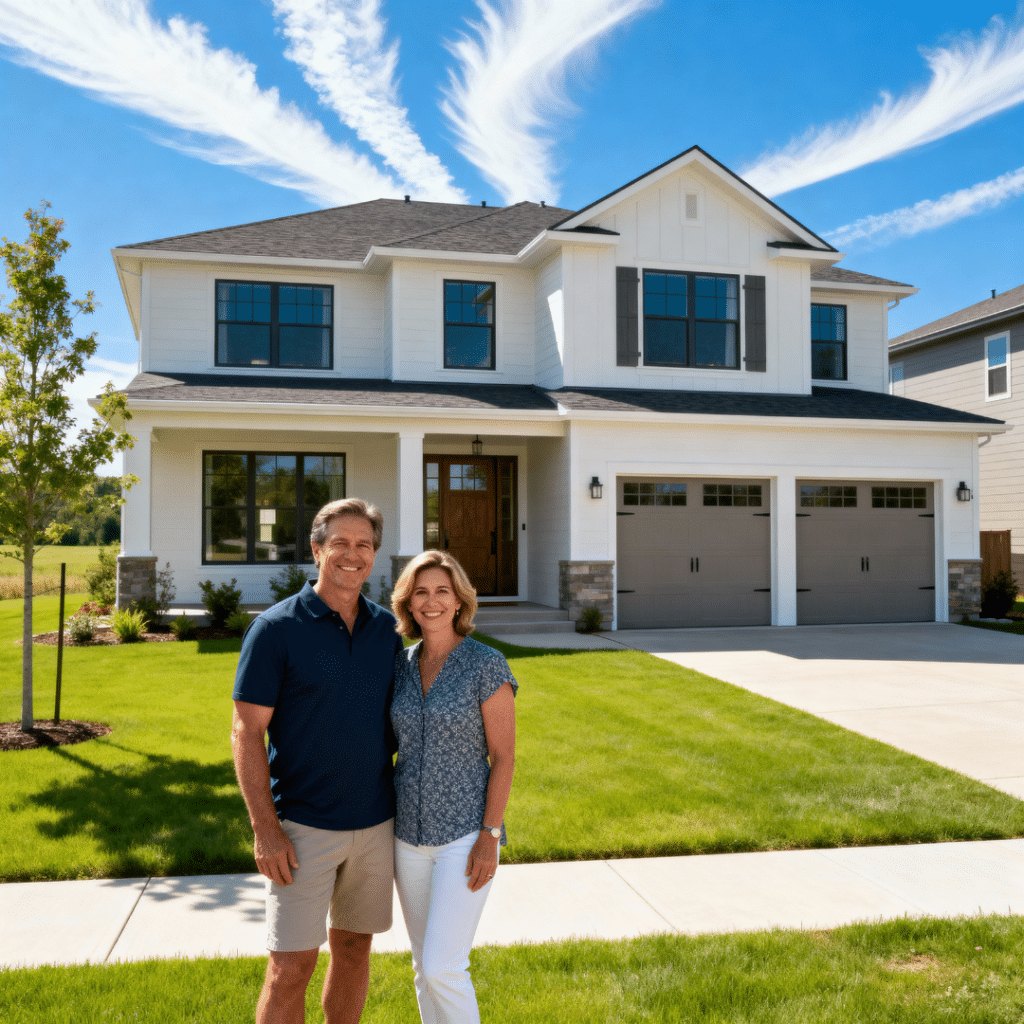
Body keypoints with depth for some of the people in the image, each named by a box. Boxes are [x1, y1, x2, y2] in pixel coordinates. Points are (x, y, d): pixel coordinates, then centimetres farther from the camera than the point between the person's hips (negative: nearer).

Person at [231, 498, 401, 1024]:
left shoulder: (385, 628, 5)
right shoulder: (275, 628, -10)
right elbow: (246, 733, -10)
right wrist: (265, 829, -15)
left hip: (375, 822, 5)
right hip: (304, 827, -4)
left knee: (354, 946, 16)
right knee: (292, 966, -1)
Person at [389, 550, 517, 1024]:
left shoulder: (487, 664, -13)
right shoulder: (402, 665, 3)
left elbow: (504, 755, -11)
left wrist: (489, 836, -16)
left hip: (465, 834, -5)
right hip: (410, 833, 6)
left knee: (443, 968, -9)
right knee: (426, 966, 15)